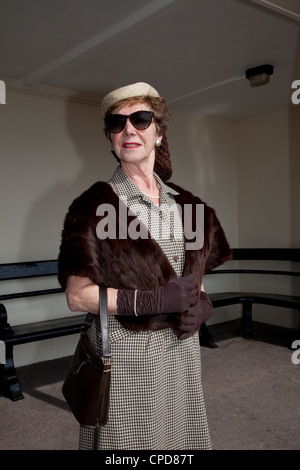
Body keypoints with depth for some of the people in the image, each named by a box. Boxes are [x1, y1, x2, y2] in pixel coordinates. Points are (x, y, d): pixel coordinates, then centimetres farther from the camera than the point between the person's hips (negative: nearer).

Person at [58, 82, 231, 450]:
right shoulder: (94, 206, -8)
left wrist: (202, 304, -6)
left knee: (181, 439, 17)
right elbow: (77, 296, -12)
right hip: (125, 354, -4)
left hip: (182, 349, 5)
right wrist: (153, 300, -22)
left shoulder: (185, 204, 8)